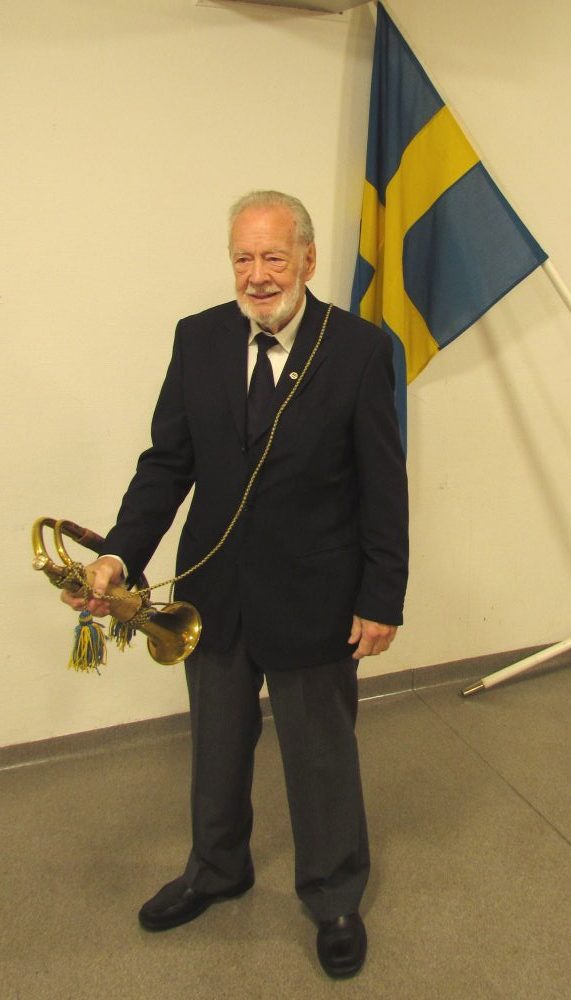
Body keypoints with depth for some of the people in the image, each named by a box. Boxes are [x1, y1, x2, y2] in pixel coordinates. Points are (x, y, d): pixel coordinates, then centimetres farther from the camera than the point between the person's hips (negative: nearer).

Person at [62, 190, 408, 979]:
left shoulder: (359, 347, -11)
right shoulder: (198, 339, -2)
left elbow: (383, 486, -10)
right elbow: (167, 461, -3)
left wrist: (382, 598, -10)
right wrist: (120, 554, -15)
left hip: (312, 598, -3)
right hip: (214, 592, 4)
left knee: (322, 753, 16)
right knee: (217, 744, 23)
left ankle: (334, 896, 43)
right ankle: (217, 870, 51)